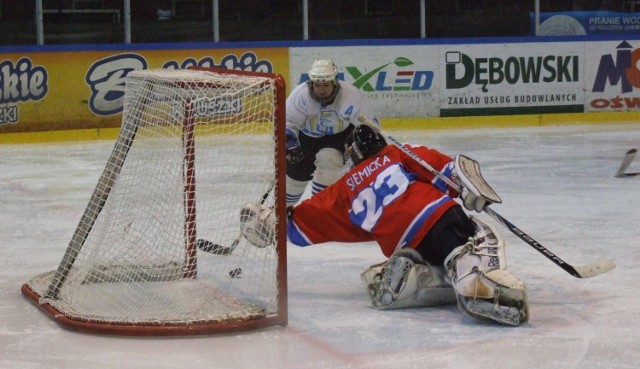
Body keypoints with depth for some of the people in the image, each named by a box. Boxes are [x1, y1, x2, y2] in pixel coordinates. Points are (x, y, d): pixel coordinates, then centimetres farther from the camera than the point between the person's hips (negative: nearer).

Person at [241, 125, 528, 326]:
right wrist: (468, 184, 1)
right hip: (440, 213, -2)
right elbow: (438, 164, 4)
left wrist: (269, 222, 43)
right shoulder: (399, 154, 23)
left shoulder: (345, 189, 26)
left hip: (408, 246, 2)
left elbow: (308, 221, 31)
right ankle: (479, 282, -34)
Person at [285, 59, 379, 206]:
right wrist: (289, 143, -36)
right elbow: (287, 122, -22)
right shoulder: (300, 94, -32)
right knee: (297, 171, 5)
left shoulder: (352, 96, -33)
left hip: (339, 134, -1)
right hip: (307, 135, 1)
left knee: (328, 160, -27)